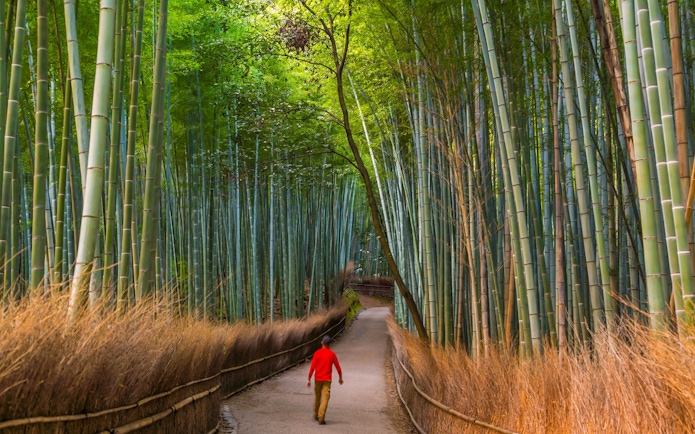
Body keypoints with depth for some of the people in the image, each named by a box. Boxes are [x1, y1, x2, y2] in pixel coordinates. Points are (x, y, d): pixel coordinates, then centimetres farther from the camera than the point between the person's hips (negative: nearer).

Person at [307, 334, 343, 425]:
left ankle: (316, 415, 31)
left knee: (317, 396, 19)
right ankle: (321, 418, -16)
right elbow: (338, 367, 1)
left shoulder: (317, 353, -2)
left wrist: (309, 379, -2)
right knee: (325, 398, -5)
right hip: (327, 379, -2)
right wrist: (340, 377, 16)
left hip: (317, 378, 2)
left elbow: (312, 367, -6)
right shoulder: (332, 354, -2)